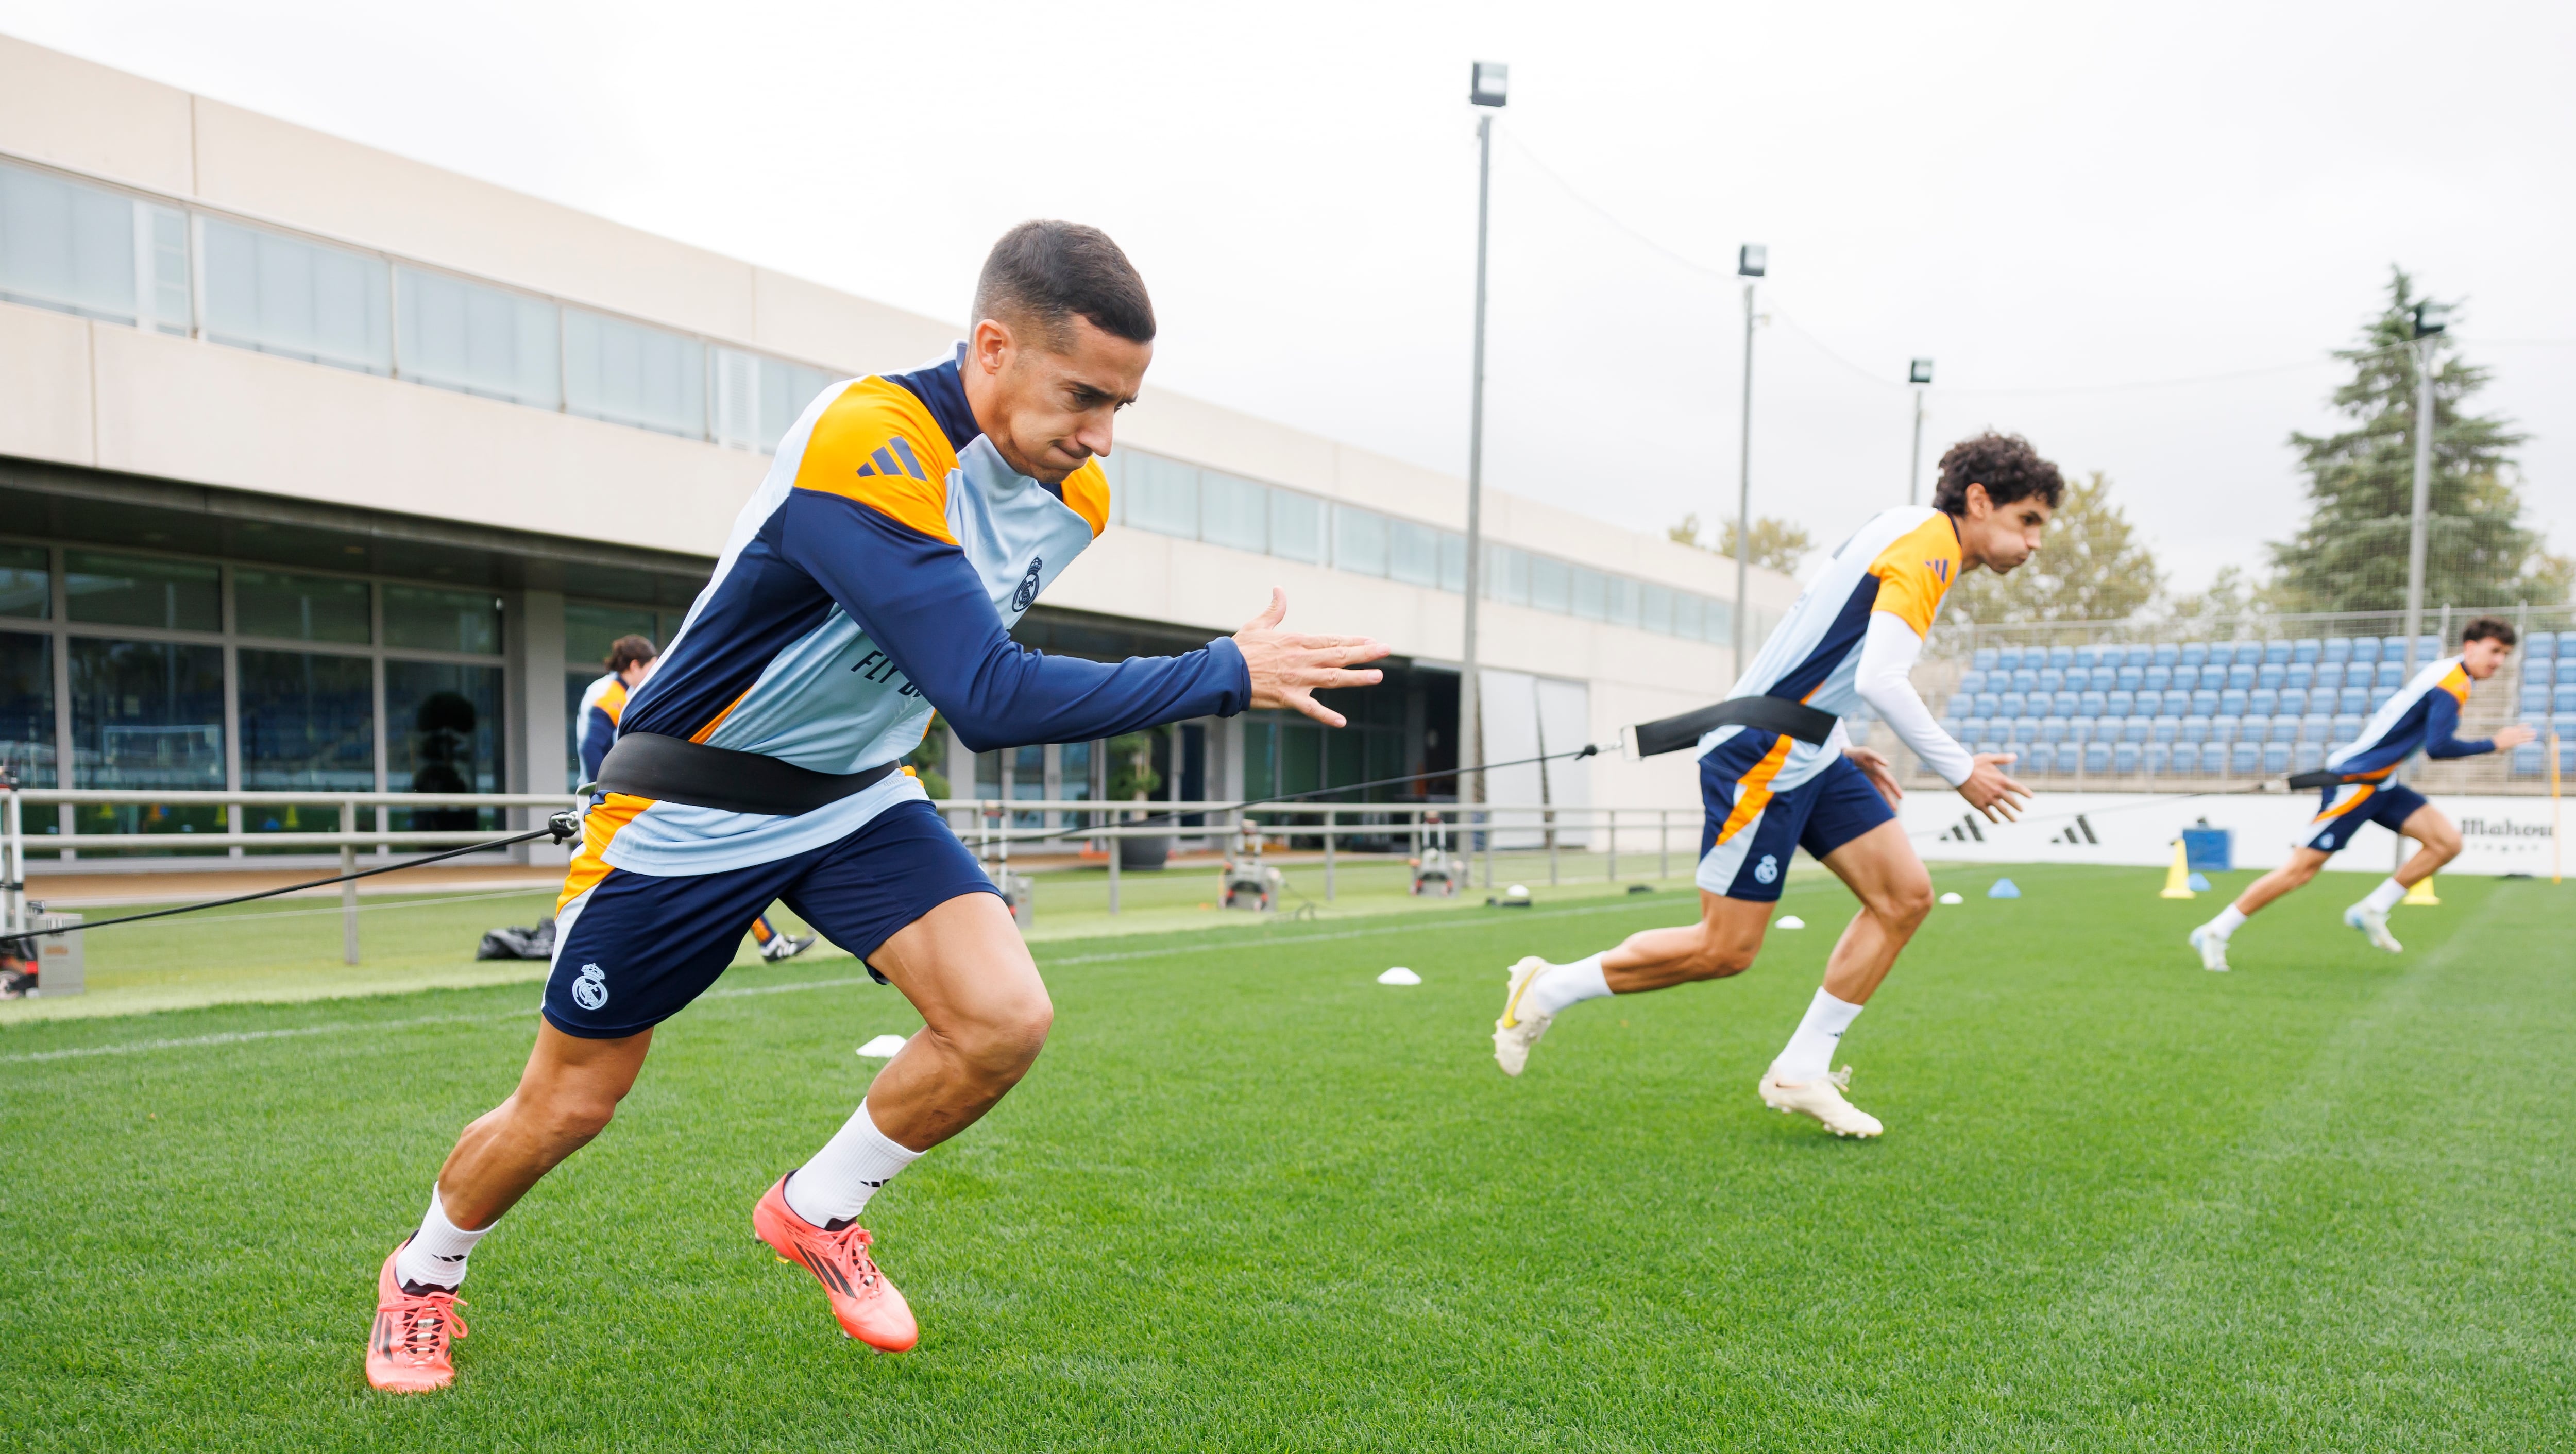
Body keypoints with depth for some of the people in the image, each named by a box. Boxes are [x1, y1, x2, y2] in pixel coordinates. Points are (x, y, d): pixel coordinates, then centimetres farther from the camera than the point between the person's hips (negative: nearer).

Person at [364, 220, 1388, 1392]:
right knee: (566, 1107, 8)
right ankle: (423, 1276, 41)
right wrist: (1227, 676, -35)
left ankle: (817, 1209, 13)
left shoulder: (1073, 496, -7)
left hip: (857, 798, 6)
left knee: (1006, 1019, -15)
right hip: (687, 809, -5)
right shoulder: (868, 445, -33)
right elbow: (991, 699, -40)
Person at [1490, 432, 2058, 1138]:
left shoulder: (1907, 538, 18)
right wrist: (1960, 771, -14)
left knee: (1906, 894, 3)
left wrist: (1839, 750, 18)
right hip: (1762, 756, -10)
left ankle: (1800, 1072, 9)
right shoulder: (1927, 542, -13)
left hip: (1808, 753, 10)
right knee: (1726, 950, -5)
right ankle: (1546, 990, 12)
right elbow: (1880, 681, -25)